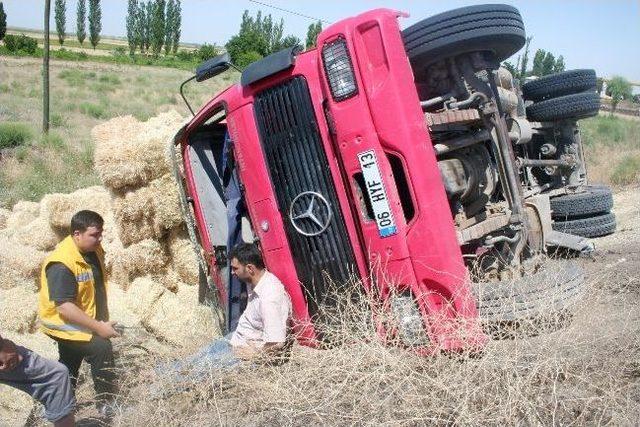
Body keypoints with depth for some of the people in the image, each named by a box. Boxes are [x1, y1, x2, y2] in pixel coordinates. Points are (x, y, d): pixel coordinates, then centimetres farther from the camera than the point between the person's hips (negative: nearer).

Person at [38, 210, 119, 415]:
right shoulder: (62, 264, -31)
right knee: (101, 348, -19)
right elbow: (64, 307, -34)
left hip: (86, 320, 9)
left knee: (69, 365, 22)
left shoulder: (94, 250, -4)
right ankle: (106, 403, -7)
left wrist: (102, 319, 15)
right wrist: (98, 327, -32)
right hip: (63, 323, -9)